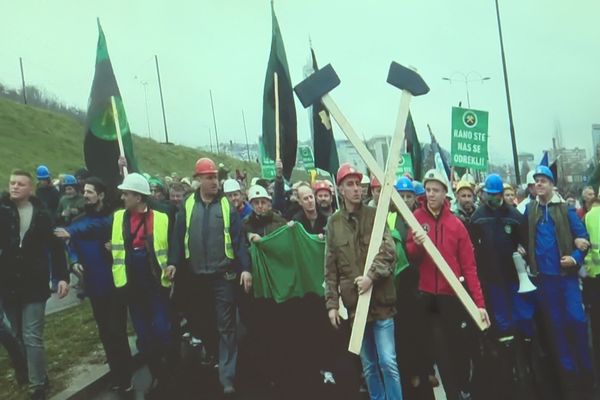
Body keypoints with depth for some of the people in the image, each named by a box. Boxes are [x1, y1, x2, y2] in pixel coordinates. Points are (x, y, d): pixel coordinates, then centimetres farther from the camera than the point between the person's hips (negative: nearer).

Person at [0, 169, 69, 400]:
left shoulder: (41, 213, -4)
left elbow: (56, 247, -3)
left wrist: (62, 276, -8)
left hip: (34, 284, -3)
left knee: (32, 338, -4)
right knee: (19, 336, 15)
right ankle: (39, 378, 32)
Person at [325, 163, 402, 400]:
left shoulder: (375, 215, -1)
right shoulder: (334, 223, 6)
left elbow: (388, 252, -12)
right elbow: (330, 268, 7)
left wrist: (371, 276, -25)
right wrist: (332, 303, 3)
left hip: (380, 301, -3)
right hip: (354, 303, 3)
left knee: (388, 362, -4)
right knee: (368, 365, 14)